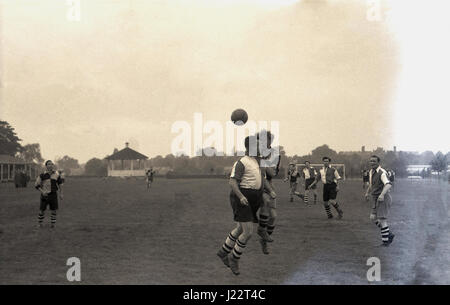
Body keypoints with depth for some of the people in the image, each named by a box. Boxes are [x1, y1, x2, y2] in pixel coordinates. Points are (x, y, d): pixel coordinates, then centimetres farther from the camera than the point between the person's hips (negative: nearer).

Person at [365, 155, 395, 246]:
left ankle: (385, 240, 5)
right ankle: (389, 234, 18)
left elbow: (388, 184, -37)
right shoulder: (372, 172, 9)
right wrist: (367, 193, 21)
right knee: (373, 218, 7)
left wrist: (382, 194, -51)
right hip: (376, 199, 9)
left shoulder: (382, 173, -20)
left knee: (381, 219, -7)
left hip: (383, 198, -9)